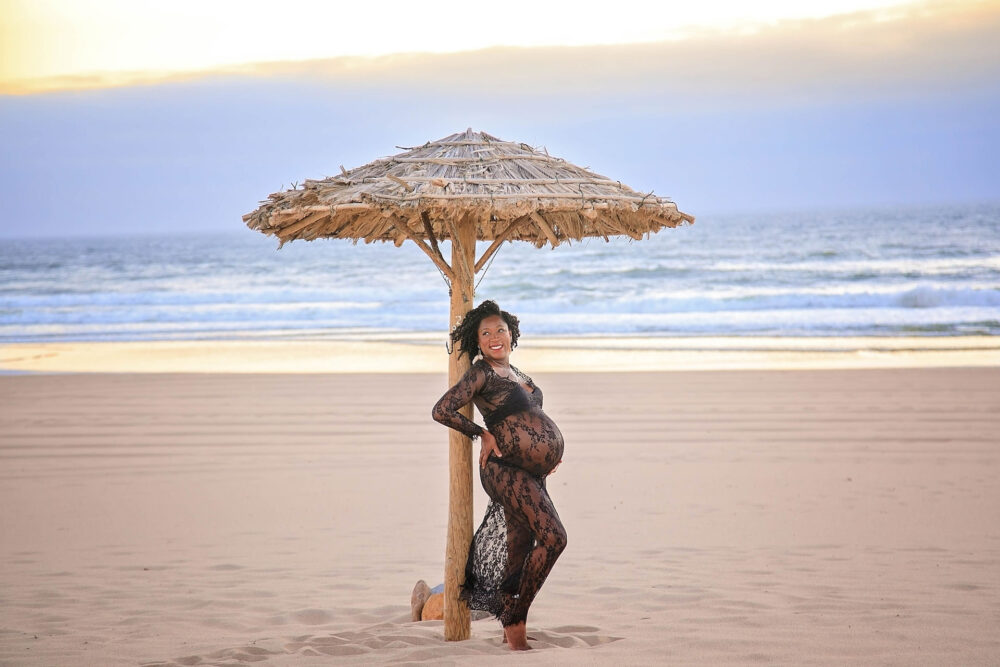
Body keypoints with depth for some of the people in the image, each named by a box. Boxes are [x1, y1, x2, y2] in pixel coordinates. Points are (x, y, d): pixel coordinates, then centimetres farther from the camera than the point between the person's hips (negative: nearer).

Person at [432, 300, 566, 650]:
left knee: (520, 551, 10)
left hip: (532, 473, 8)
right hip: (506, 468, -8)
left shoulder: (516, 373, 19)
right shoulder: (482, 373, -6)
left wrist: (550, 447, 16)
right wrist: (483, 434, -9)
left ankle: (512, 633, 17)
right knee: (553, 537, -18)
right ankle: (515, 622, -12)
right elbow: (441, 411, -12)